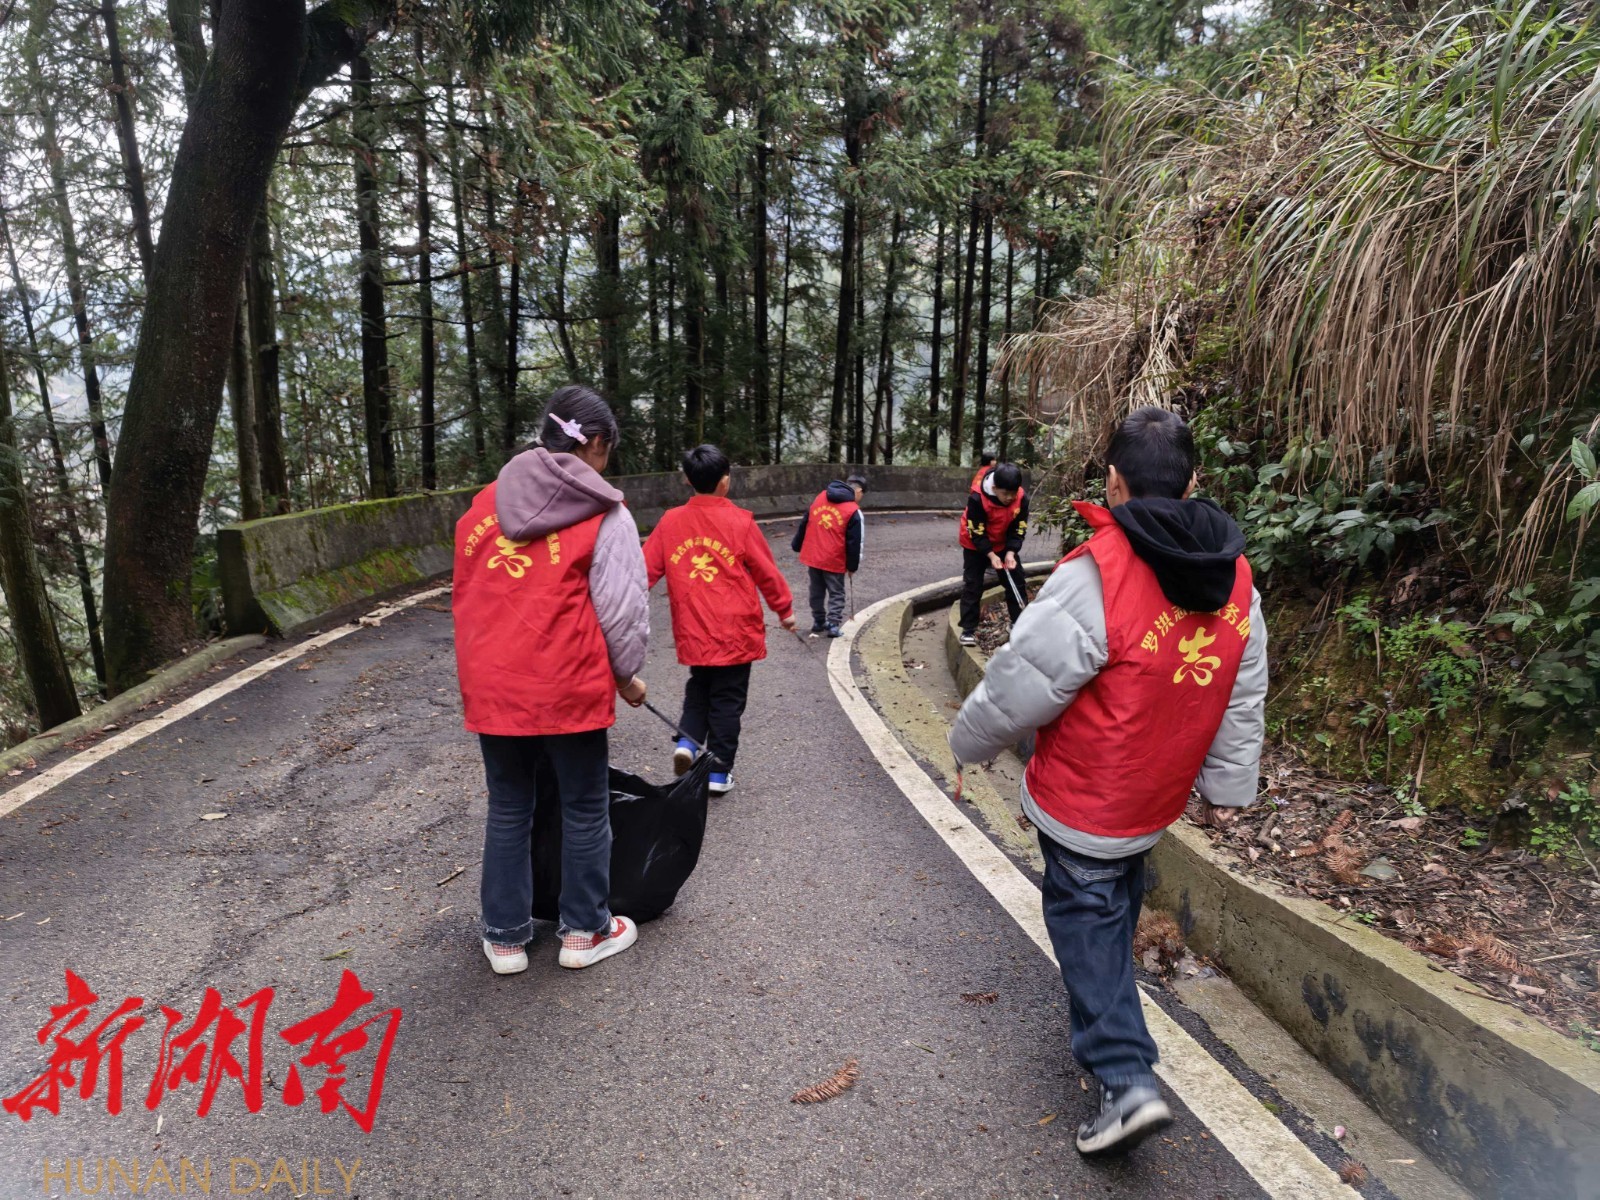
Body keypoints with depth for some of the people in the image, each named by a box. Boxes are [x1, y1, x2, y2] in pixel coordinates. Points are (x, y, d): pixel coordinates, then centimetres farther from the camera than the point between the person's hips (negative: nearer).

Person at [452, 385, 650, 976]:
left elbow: (466, 597, 15)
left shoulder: (484, 504, 9)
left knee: (508, 811, 17)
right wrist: (627, 676, 7)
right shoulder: (605, 514, -7)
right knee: (585, 811, 13)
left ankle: (505, 937, 27)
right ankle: (585, 932, 25)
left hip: (491, 688, 5)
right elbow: (622, 610, -8)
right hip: (571, 689, -4)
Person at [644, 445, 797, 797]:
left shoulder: (670, 521, -2)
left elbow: (646, 568, 0)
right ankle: (719, 771, 15)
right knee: (727, 700, 9)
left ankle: (687, 741, 4)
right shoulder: (740, 522, -9)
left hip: (692, 632, 3)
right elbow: (767, 572, -2)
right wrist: (785, 610, 12)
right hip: (735, 631, -3)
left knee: (699, 688, 25)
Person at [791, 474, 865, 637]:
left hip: (812, 556, 5)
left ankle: (818, 622, 27)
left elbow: (804, 523, 12)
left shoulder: (820, 497, 6)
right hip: (834, 561, -5)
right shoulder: (854, 512, -10)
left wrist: (797, 546, 21)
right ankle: (833, 625, -1)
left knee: (816, 591, 19)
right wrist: (852, 566, 2)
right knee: (836, 593, 9)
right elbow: (854, 543, -8)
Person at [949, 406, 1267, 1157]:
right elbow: (1243, 702, 5)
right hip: (1160, 798, 7)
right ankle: (1107, 1015, 48)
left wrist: (970, 743, -3)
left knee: (1086, 919, 9)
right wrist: (1228, 785, 17)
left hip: (1084, 802, -7)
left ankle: (1126, 1080, 6)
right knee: (1117, 907, 27)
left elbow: (1020, 685, -21)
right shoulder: (1235, 578, -4)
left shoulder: (1095, 575, -27)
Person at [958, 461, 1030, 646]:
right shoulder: (977, 498, -33)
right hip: (976, 545, -3)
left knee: (1017, 582, 4)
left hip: (1005, 545, 4)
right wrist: (991, 555, -28)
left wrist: (1010, 553, -24)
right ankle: (968, 629, 3)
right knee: (972, 585, -5)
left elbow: (1019, 528, -13)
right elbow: (976, 531, -25)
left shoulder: (1022, 497, -22)